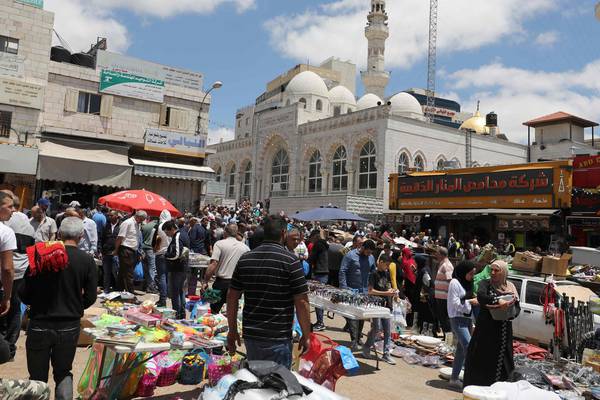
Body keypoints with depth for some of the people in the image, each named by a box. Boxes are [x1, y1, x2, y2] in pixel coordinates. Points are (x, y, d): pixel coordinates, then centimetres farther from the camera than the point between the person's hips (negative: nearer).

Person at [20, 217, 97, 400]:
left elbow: (24, 294, -5)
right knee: (64, 373, 18)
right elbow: (90, 297, -4)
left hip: (40, 325, -1)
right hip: (69, 326, 1)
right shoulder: (87, 260, -8)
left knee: (38, 376, 13)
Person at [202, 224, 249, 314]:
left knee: (214, 311, 10)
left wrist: (205, 282, -11)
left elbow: (213, 264, -15)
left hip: (222, 282, -3)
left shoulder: (220, 244, -4)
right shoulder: (245, 247, 6)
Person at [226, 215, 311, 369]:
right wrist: (306, 336, -2)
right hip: (278, 339, -5)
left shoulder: (245, 259, 4)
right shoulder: (290, 260, -12)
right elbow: (301, 302, -13)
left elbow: (232, 297, 7)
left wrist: (232, 330, 16)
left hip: (250, 334, 5)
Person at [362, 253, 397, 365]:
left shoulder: (387, 274, 12)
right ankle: (366, 347, 17)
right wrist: (386, 293, -17)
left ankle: (386, 354, 13)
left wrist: (393, 291, 1)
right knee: (377, 328, -6)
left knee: (388, 330, 5)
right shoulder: (374, 274, -8)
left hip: (387, 305, 7)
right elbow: (370, 291, -14)